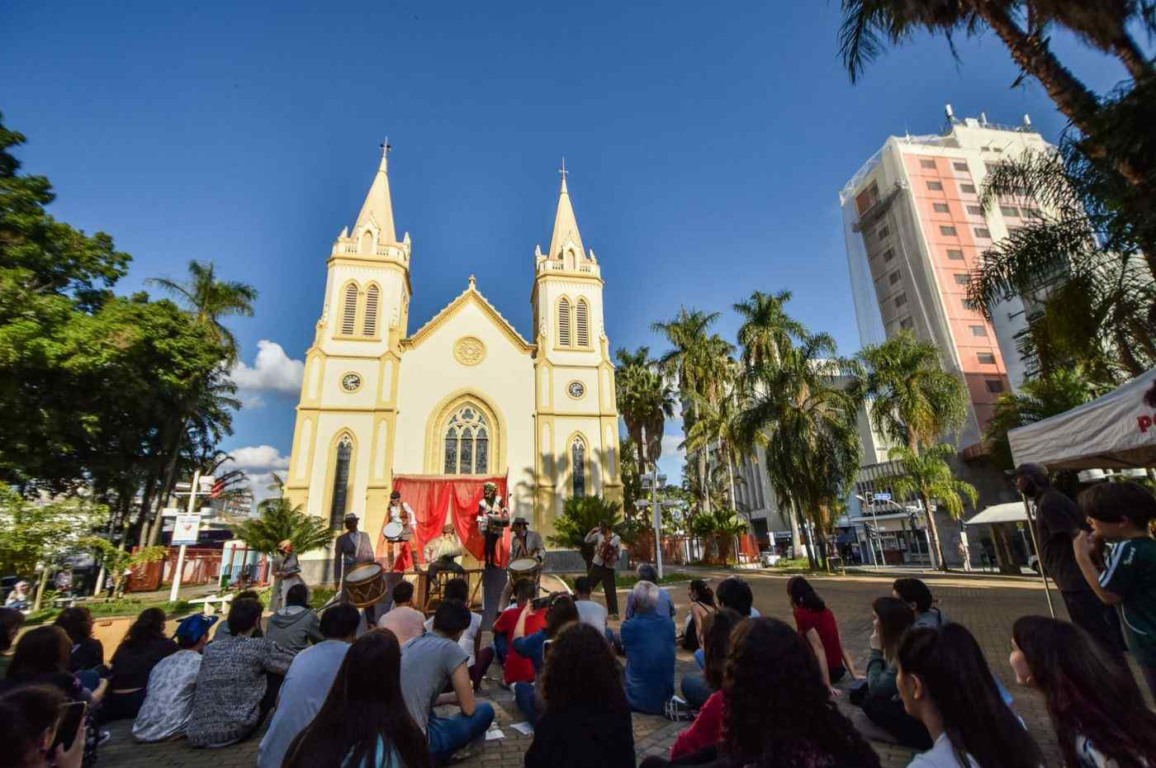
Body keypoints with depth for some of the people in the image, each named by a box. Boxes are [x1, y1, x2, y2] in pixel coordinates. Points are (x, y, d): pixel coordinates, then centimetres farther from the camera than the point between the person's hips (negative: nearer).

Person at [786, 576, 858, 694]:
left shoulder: (801, 614, -17)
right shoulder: (825, 610, 5)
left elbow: (819, 649, -21)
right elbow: (841, 645, 6)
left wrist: (828, 685, -19)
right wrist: (854, 674, 9)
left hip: (819, 673, -7)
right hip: (838, 671, 7)